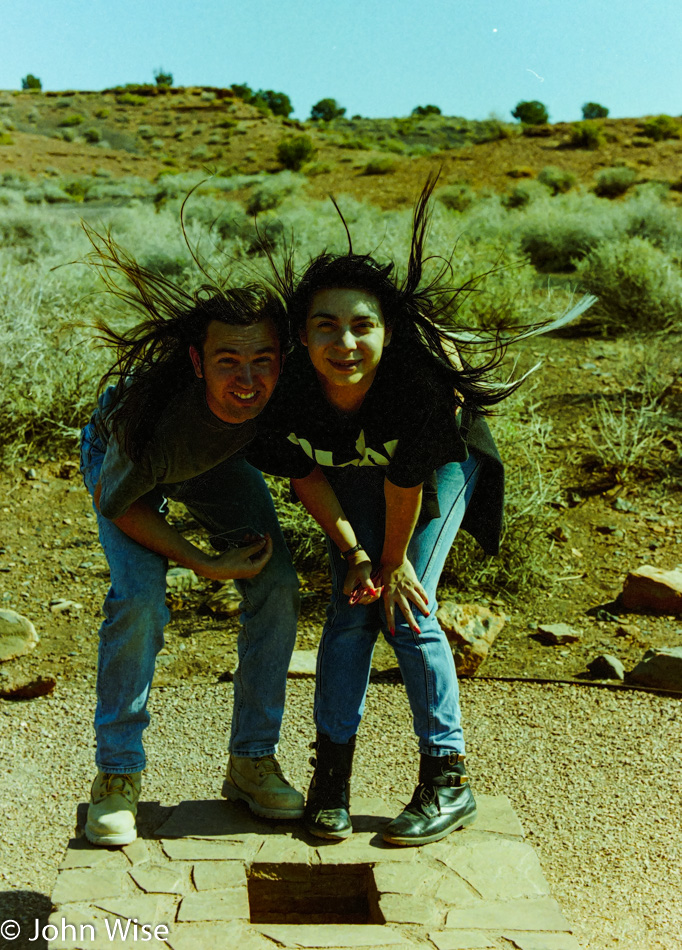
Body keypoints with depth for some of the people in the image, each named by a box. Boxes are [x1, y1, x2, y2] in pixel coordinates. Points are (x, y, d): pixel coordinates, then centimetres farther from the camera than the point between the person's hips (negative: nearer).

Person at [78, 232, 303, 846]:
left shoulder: (283, 393, -35)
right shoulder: (151, 410, -44)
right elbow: (117, 502, -24)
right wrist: (204, 564, -26)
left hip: (216, 459, 4)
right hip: (121, 457, -3)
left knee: (277, 583, -12)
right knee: (139, 596, -23)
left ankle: (253, 761, 4)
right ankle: (118, 773, -2)